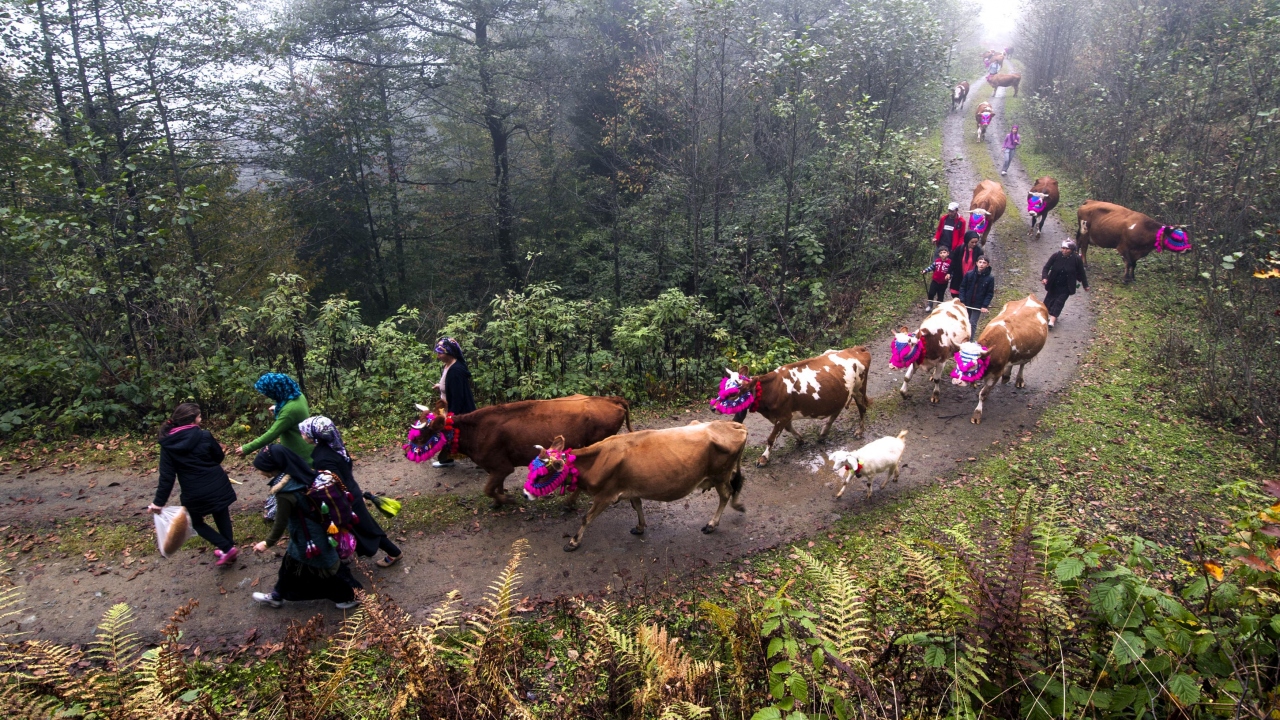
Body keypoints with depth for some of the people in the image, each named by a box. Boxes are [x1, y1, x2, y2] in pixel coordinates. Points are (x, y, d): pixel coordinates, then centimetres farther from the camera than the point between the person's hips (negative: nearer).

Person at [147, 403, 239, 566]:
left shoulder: (168, 444, -7)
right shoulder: (204, 435, -10)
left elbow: (166, 475, -8)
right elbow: (219, 457, 4)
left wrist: (159, 501, -3)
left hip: (195, 493, 0)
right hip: (218, 485, 1)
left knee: (197, 523, 20)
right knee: (221, 516, 23)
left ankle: (226, 548, 8)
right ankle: (228, 546, 26)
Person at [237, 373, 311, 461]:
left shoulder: (289, 410, -31)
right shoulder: (298, 396, -2)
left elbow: (271, 434, -27)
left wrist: (247, 448, -20)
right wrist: (278, 409, 19)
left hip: (300, 454, -10)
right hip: (301, 448, 10)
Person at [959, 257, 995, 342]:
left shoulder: (990, 278, -8)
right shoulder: (969, 274, -5)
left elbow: (990, 293, -5)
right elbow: (962, 287, 1)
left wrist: (985, 306, -12)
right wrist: (962, 301, -7)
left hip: (978, 305, -3)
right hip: (966, 304, 3)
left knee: (973, 323, -5)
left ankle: (970, 341, 3)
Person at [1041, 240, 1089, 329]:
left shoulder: (1077, 259, -13)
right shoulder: (1056, 256, -12)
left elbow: (1081, 273, -2)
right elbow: (1046, 267, -6)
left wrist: (1085, 285, 7)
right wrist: (1044, 277, -23)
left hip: (1066, 287, -2)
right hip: (1053, 285, 2)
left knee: (1059, 302, -10)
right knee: (1049, 300, 11)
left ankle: (1052, 320, -15)